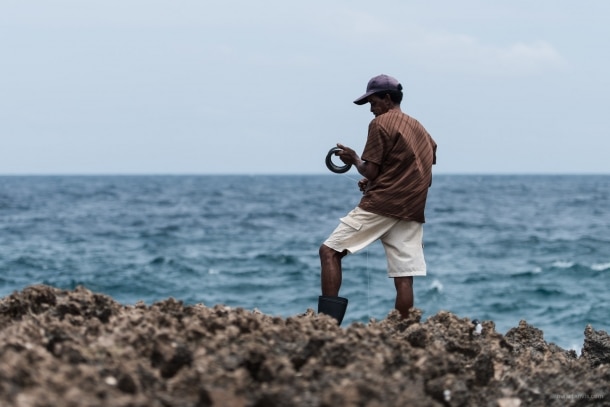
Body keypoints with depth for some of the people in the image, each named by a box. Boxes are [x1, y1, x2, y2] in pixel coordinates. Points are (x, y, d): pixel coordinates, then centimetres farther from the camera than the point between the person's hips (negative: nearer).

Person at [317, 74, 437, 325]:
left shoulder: (380, 124, -4)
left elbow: (370, 171, -10)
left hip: (380, 206, -7)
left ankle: (328, 322, -13)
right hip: (412, 213, 7)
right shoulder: (420, 129, 19)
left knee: (329, 251, -3)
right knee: (404, 278, 2)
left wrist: (354, 159, 11)